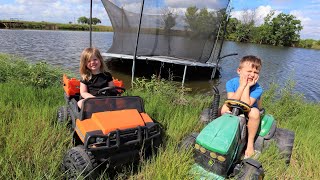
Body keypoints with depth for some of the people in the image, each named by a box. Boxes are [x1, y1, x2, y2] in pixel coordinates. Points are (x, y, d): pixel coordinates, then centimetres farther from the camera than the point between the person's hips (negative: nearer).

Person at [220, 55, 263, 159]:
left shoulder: (257, 88, -20)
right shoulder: (231, 83, -15)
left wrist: (247, 86, -30)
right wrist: (242, 85, -30)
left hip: (247, 115, -1)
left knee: (254, 112, -33)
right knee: (225, 107, -28)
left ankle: (250, 143, -14)